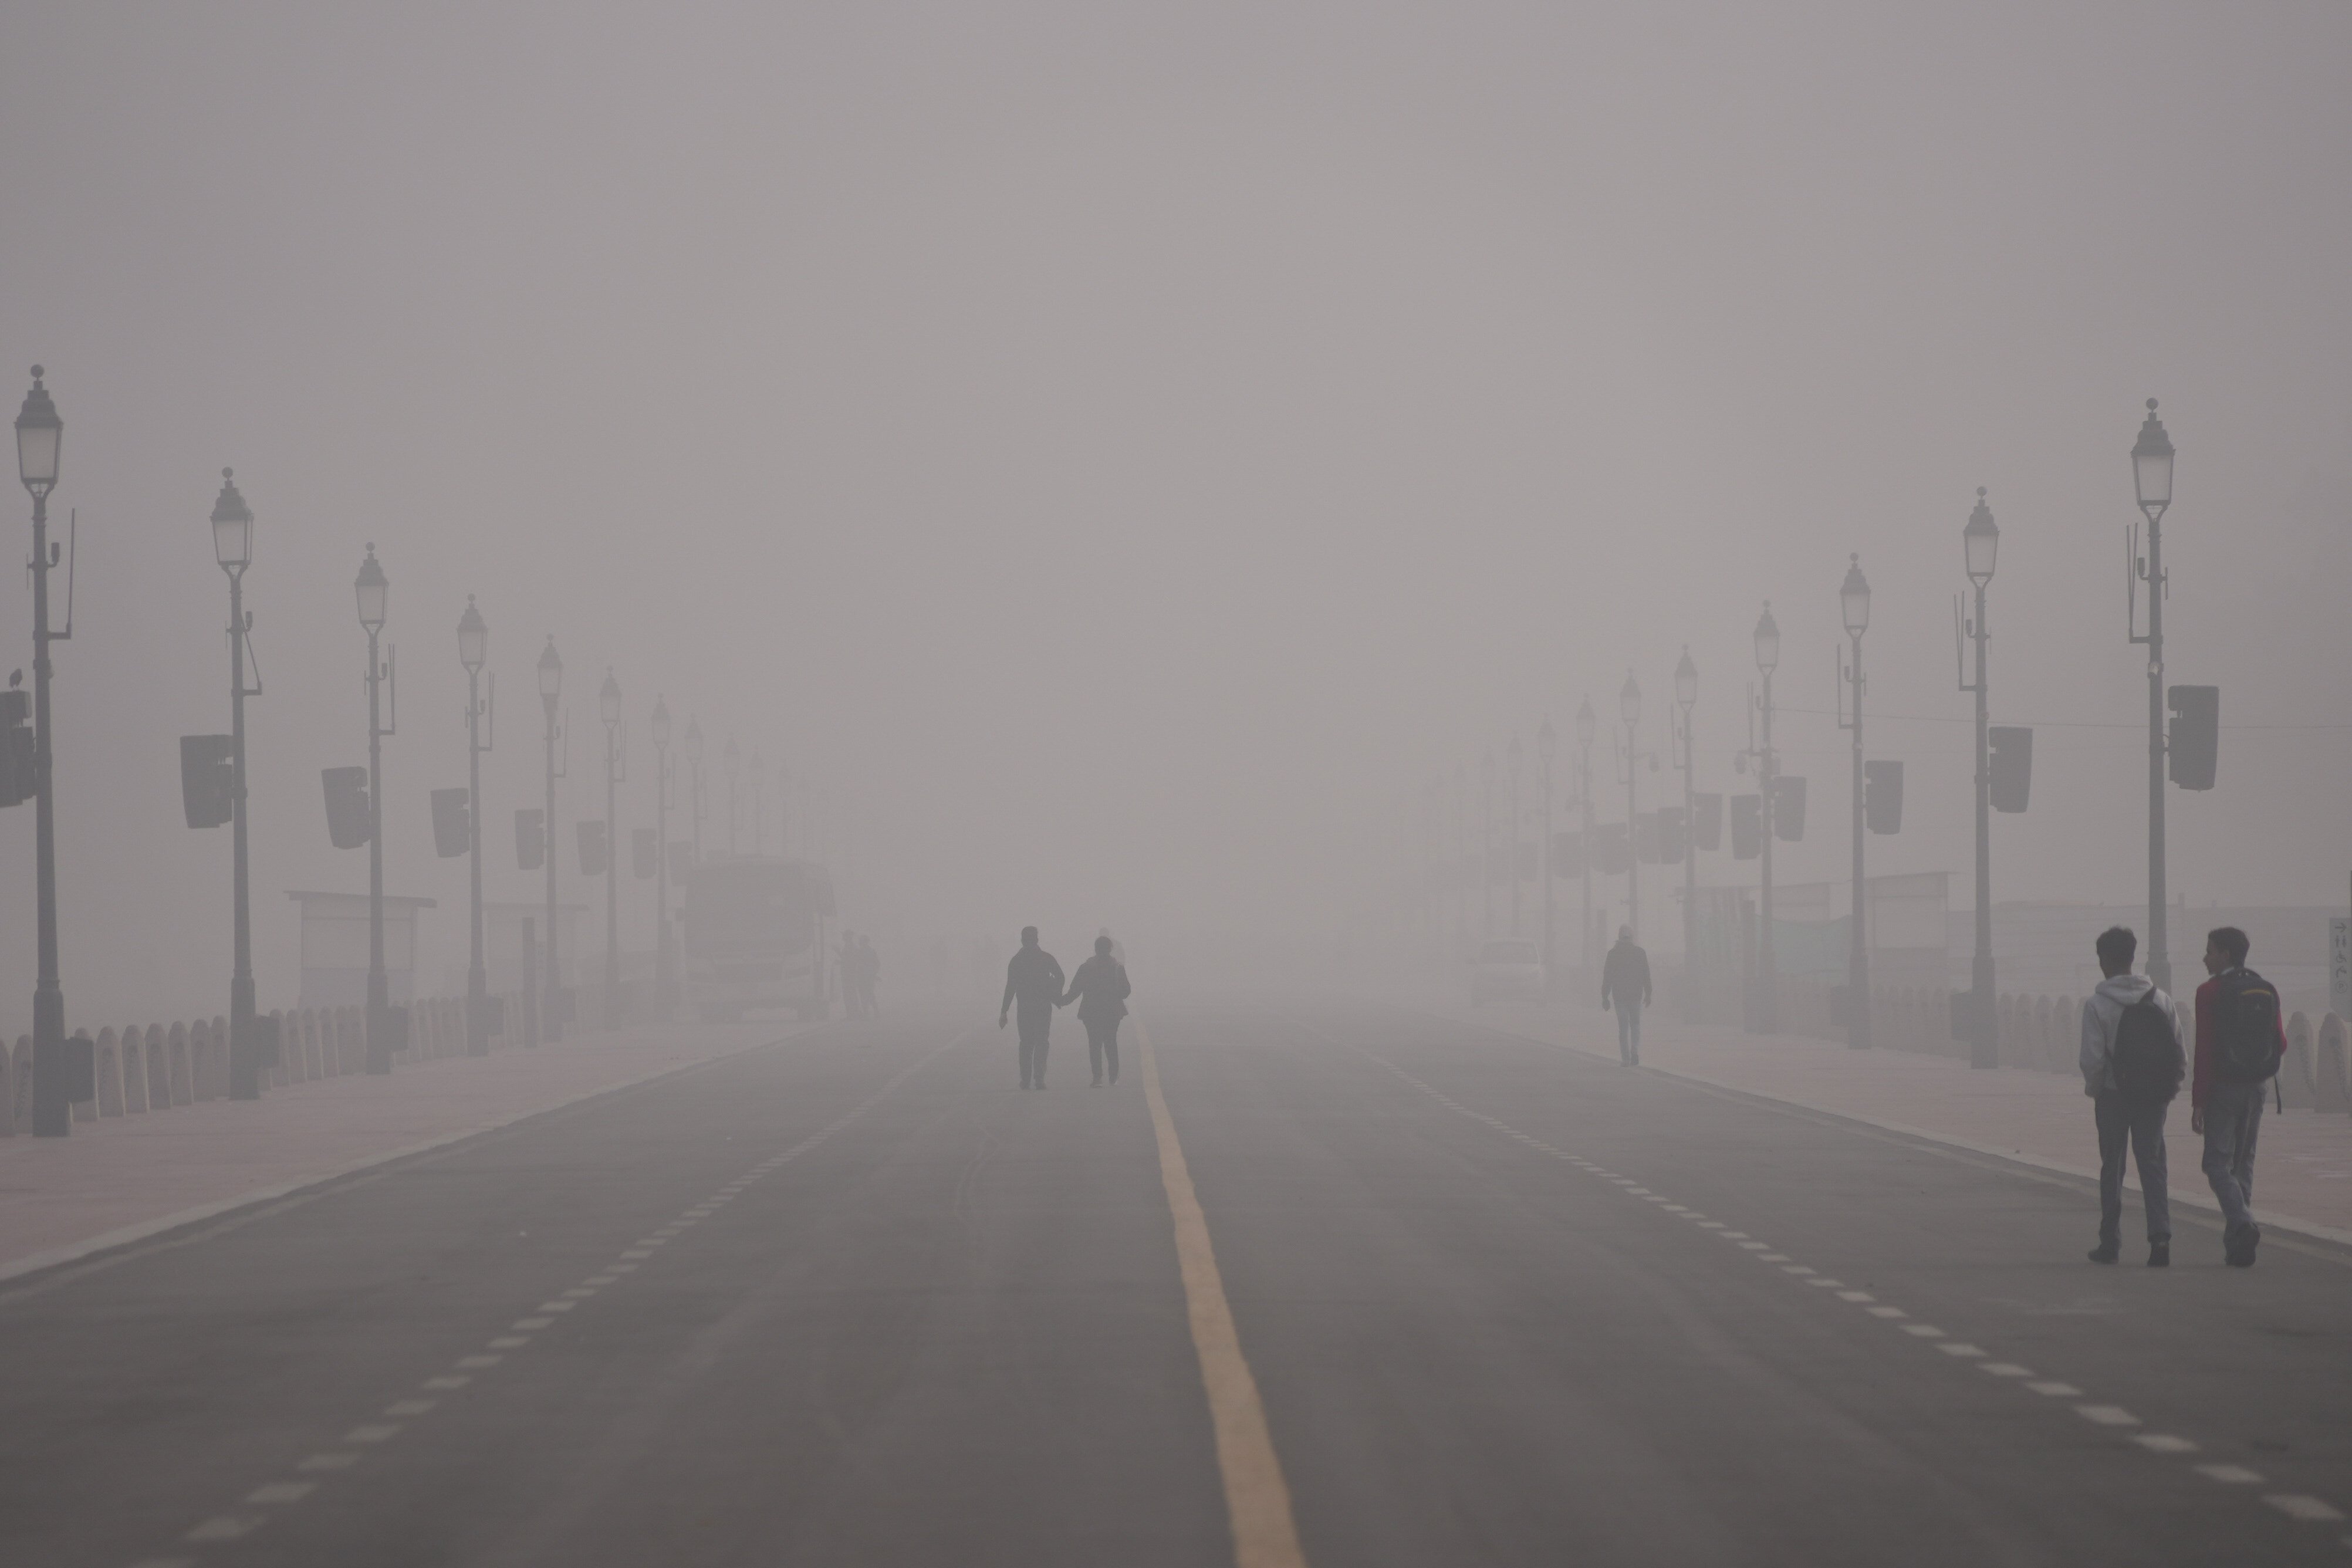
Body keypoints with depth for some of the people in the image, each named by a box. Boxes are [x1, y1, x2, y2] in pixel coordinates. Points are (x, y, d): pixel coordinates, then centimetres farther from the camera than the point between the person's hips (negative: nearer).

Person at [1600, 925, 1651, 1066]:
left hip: (1619, 995, 0)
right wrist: (1648, 995, 8)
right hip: (1636, 995, 0)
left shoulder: (1613, 953, -1)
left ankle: (1625, 1059, 3)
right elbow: (1646, 976, 0)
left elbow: (1607, 977, -1)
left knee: (1623, 1027, 6)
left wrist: (1605, 997, 3)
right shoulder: (1640, 953, -1)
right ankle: (1635, 1051, -10)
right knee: (1636, 1025, 12)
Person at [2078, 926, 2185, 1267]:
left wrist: (2093, 1087, 3)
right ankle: (2161, 1234, -14)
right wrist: (2169, 1087, 11)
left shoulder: (2096, 1004, -11)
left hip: (2114, 1095, -2)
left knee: (2112, 1168, 9)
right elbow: (2179, 1051, 1)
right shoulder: (2162, 1001, 1)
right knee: (2152, 1164, 4)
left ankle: (2111, 1242, 14)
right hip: (2154, 1097, 3)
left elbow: (2092, 1058, -14)